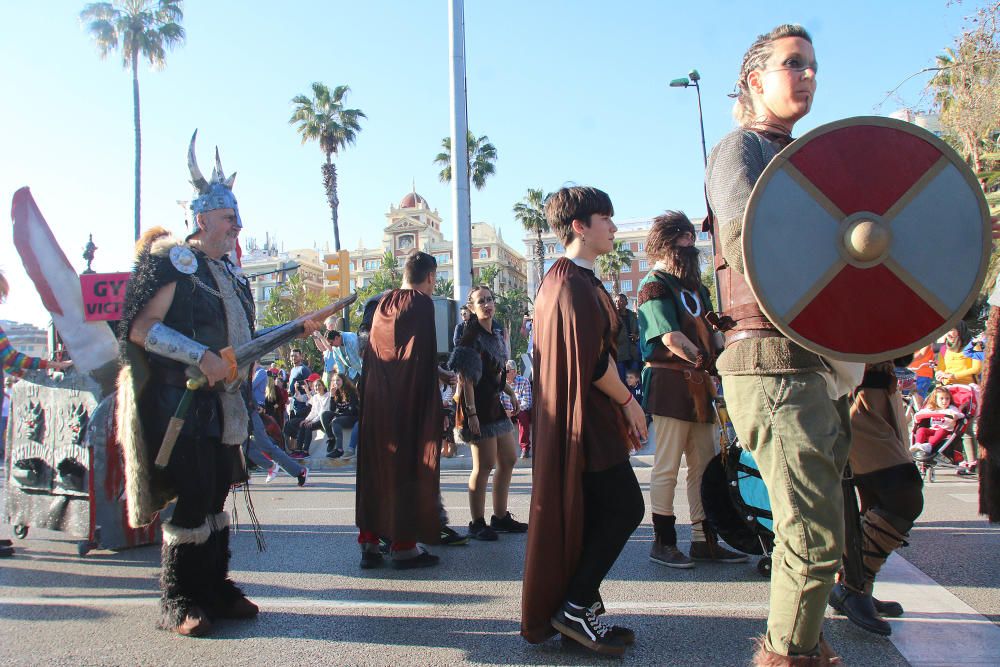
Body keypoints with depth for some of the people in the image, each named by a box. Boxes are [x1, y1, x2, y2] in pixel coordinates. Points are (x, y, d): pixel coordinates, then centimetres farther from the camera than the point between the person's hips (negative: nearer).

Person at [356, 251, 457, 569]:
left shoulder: (383, 304, 11)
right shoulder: (421, 304, -8)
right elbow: (423, 356, -13)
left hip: (375, 402, 7)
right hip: (410, 402, -6)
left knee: (375, 468, 12)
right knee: (408, 469, 2)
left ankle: (369, 542, 16)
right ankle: (403, 545, 8)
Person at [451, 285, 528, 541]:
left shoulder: (497, 332, 10)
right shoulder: (471, 337, -14)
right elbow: (466, 378, -19)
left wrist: (510, 394, 18)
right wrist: (471, 413, -24)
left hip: (495, 404, 9)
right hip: (479, 406, -9)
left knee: (509, 460, 14)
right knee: (484, 465, -2)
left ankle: (500, 517, 26)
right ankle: (477, 524, 10)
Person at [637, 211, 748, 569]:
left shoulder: (694, 285, 21)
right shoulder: (654, 285, -6)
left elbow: (710, 331, 15)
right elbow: (671, 338, -17)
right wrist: (706, 361, -14)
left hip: (698, 385, 8)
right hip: (669, 382, -8)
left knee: (704, 466, 10)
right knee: (667, 467, -3)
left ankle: (704, 540, 19)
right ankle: (663, 542, 7)